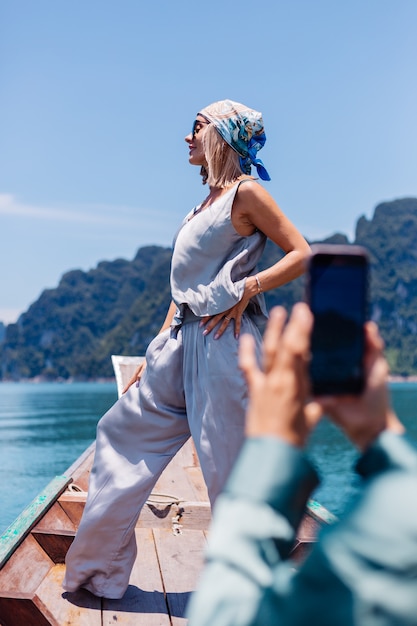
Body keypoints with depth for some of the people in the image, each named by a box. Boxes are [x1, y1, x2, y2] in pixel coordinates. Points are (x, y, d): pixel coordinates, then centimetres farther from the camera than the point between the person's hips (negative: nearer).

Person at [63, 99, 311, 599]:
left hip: (222, 339, -9)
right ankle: (98, 570, 19)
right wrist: (154, 354, 17)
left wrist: (246, 288, -15)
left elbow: (301, 254, -9)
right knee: (123, 431, 9)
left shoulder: (246, 192, -4)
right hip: (182, 340, 9)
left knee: (228, 464, -3)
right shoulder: (204, 205, 19)